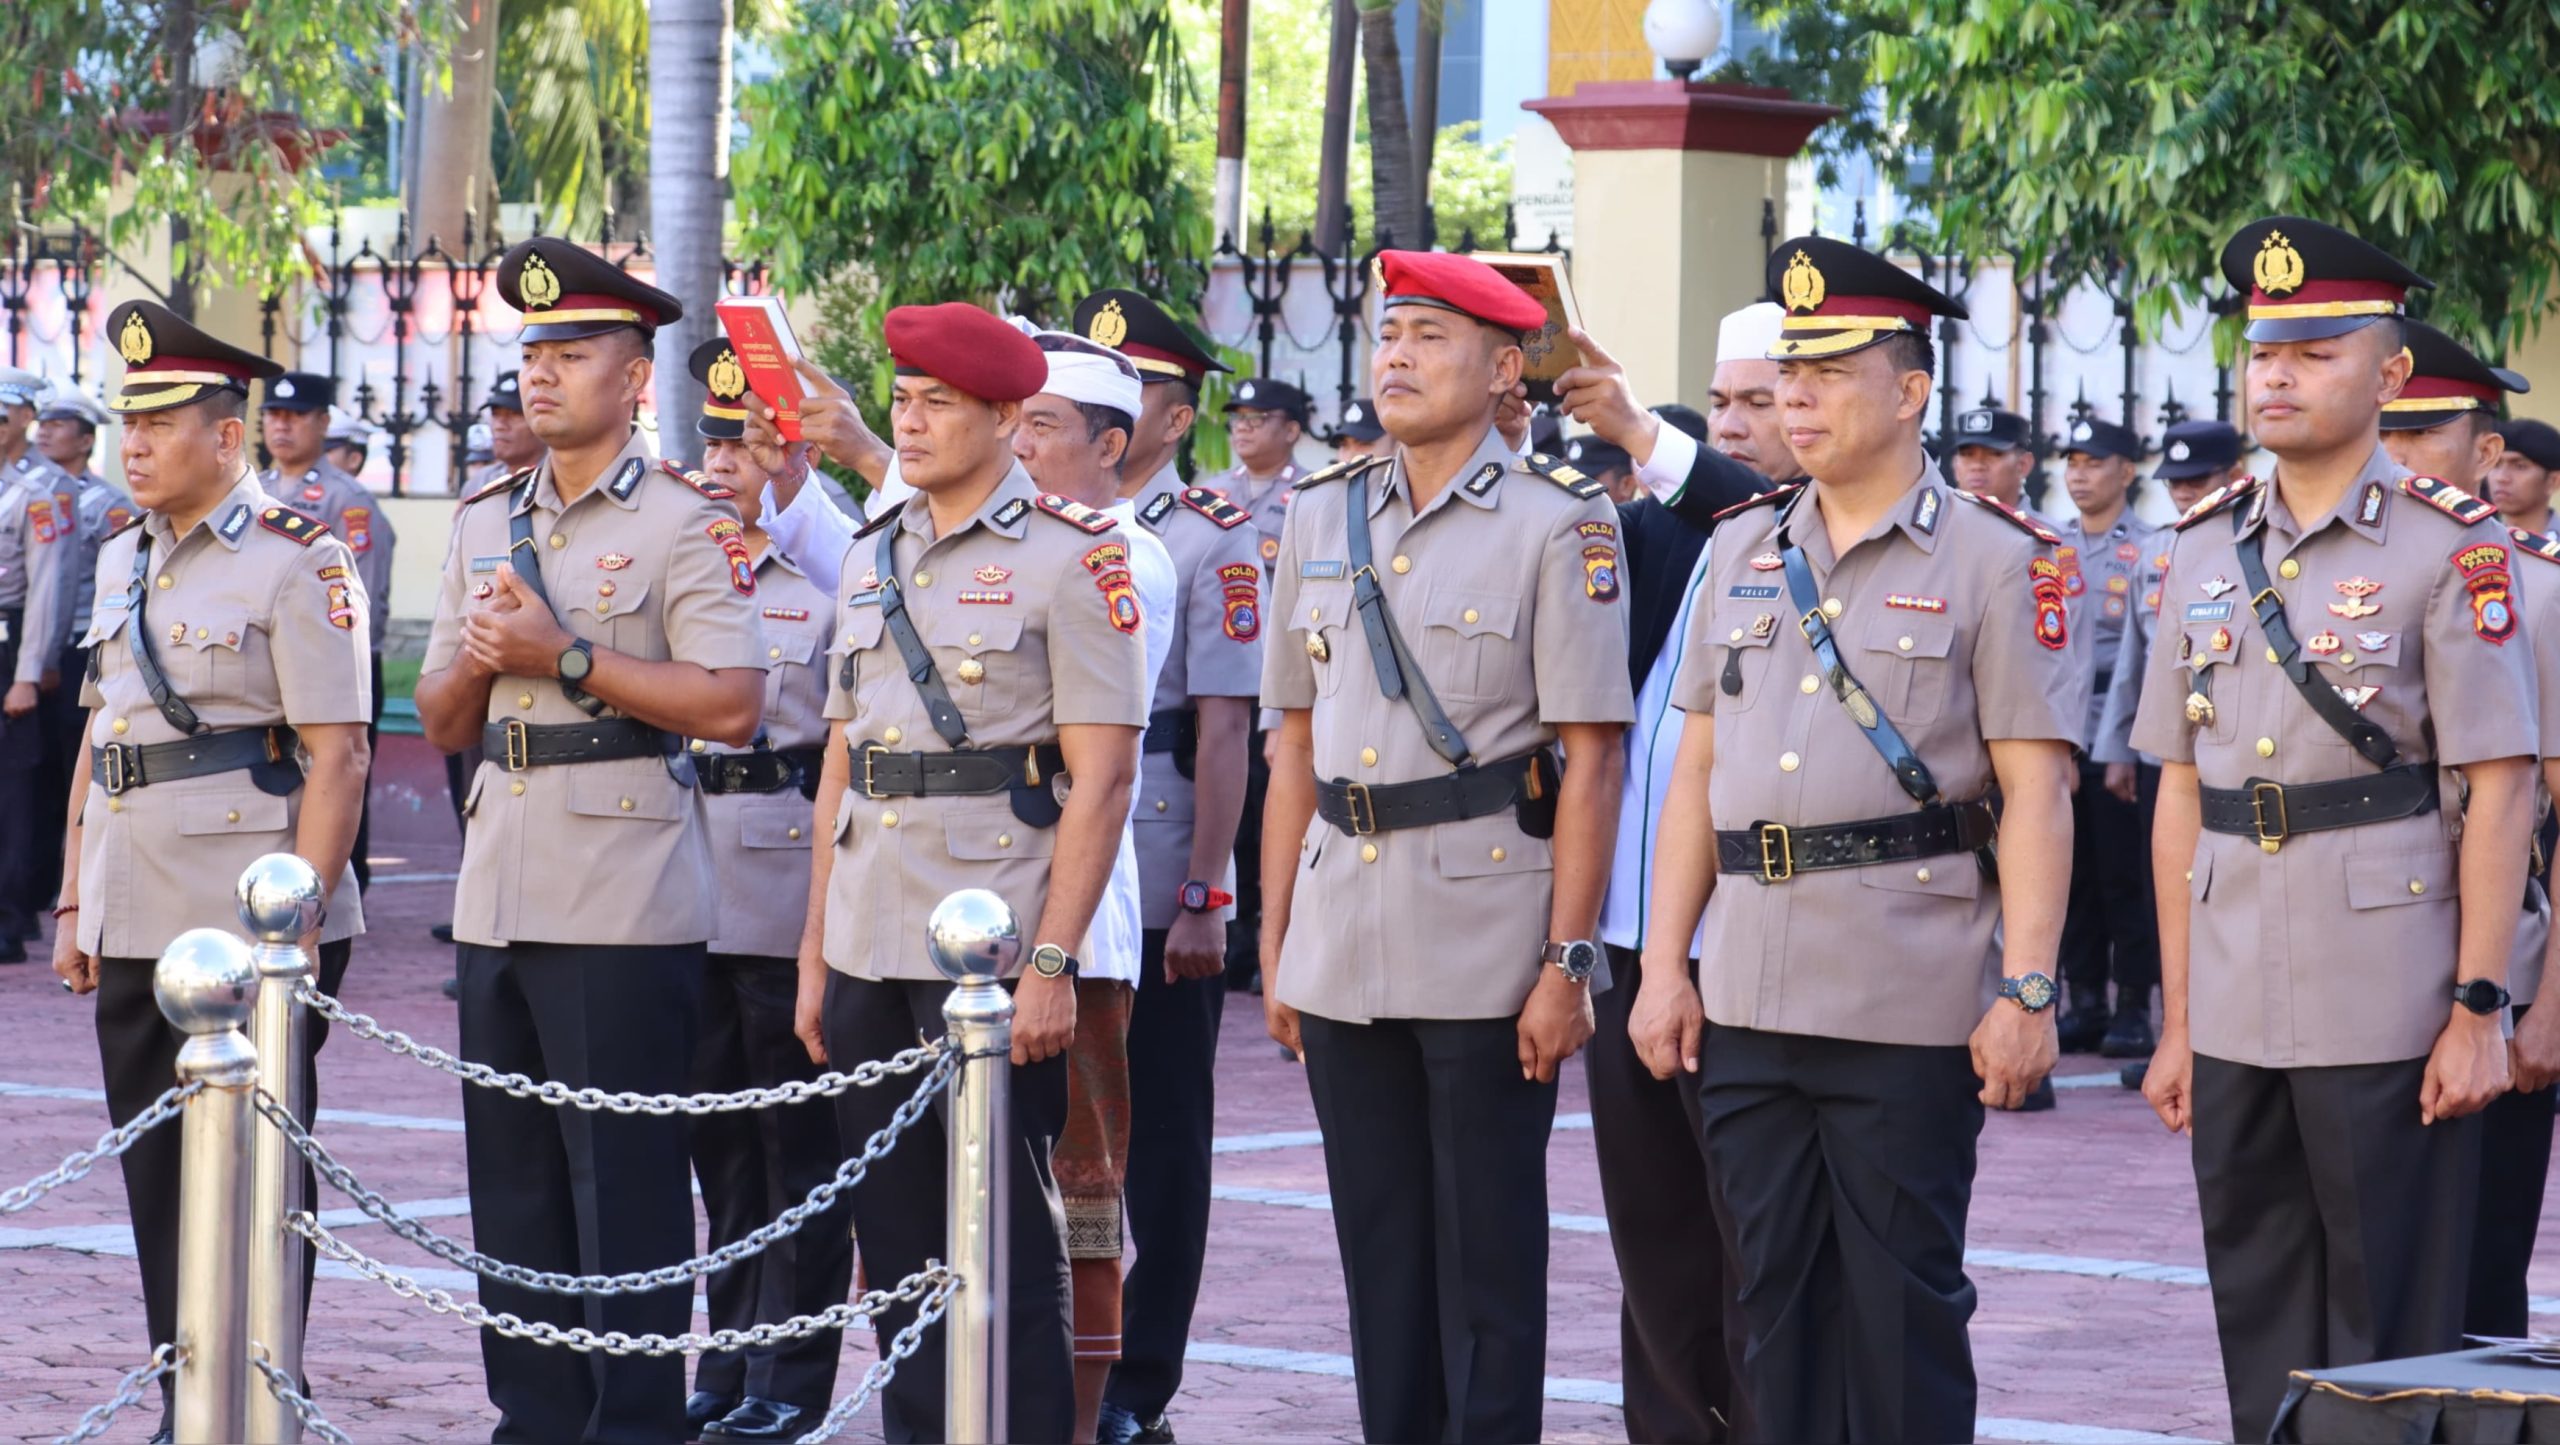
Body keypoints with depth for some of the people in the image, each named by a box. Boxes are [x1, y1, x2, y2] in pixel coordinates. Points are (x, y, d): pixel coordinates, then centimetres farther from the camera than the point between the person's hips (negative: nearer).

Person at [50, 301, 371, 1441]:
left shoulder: (296, 564, -9)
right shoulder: (122, 562, 14)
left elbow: (336, 756, -13)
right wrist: (74, 902, 16)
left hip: (253, 923, -7)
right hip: (133, 923, 7)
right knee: (157, 1175, 10)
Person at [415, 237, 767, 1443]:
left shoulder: (687, 522, -5)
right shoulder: (486, 525, 16)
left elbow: (731, 706, -15)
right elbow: (440, 721, 19)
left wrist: (565, 656, -15)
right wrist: (479, 661, -3)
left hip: (625, 903, -7)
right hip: (500, 896, 7)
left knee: (623, 1181, -4)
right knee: (513, 1178, 9)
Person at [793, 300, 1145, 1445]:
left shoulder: (1071, 556, -6)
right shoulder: (874, 558, 14)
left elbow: (1102, 776, -11)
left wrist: (1051, 963, -17)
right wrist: (814, 950, 14)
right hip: (870, 953, 6)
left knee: (1006, 1238, -2)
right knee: (895, 1233, 10)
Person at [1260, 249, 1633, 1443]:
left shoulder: (1559, 527, -6)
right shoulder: (1321, 517, 11)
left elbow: (1591, 760, -9)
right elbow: (1296, 744, 15)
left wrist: (1567, 964, -14)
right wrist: (1275, 941, 11)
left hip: (1486, 943, -5)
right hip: (1344, 941, 5)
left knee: (1489, 1256, 0)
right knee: (1379, 1249, 10)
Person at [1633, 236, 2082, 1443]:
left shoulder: (1995, 561, -2)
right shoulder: (1743, 551, 14)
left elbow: (2035, 792, -7)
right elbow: (1696, 774, 15)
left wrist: (2024, 991, -13)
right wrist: (1663, 968, 9)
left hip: (1909, 1008, -5)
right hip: (1749, 1000, 5)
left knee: (1901, 1302, 0)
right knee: (1776, 1297, 8)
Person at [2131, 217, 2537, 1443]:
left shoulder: (2450, 548, -5)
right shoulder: (2206, 549, 11)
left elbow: (2498, 790, -8)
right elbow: (2180, 794, 12)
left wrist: (2478, 1009, -13)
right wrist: (2177, 1019, 10)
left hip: (2387, 1013, -5)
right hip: (2237, 1010, 5)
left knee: (2391, 1337, 0)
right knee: (2261, 1335, 10)